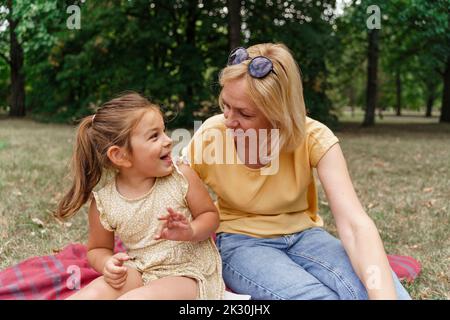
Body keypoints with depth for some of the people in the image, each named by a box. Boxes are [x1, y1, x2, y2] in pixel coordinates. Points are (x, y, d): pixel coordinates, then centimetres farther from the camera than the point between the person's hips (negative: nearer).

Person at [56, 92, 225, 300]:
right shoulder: (104, 204, -6)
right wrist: (107, 264, -13)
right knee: (95, 292, -26)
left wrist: (191, 232, -21)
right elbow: (97, 249, 10)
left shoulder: (182, 176, -9)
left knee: (139, 296, -31)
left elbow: (210, 215, 1)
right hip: (139, 272, 2)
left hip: (189, 273, -2)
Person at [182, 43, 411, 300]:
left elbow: (355, 225, -27)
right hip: (241, 241, -1)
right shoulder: (209, 137, -17)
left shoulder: (312, 137, -18)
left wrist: (384, 293, -43)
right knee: (322, 295, -31)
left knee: (387, 291, -27)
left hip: (302, 234, 1)